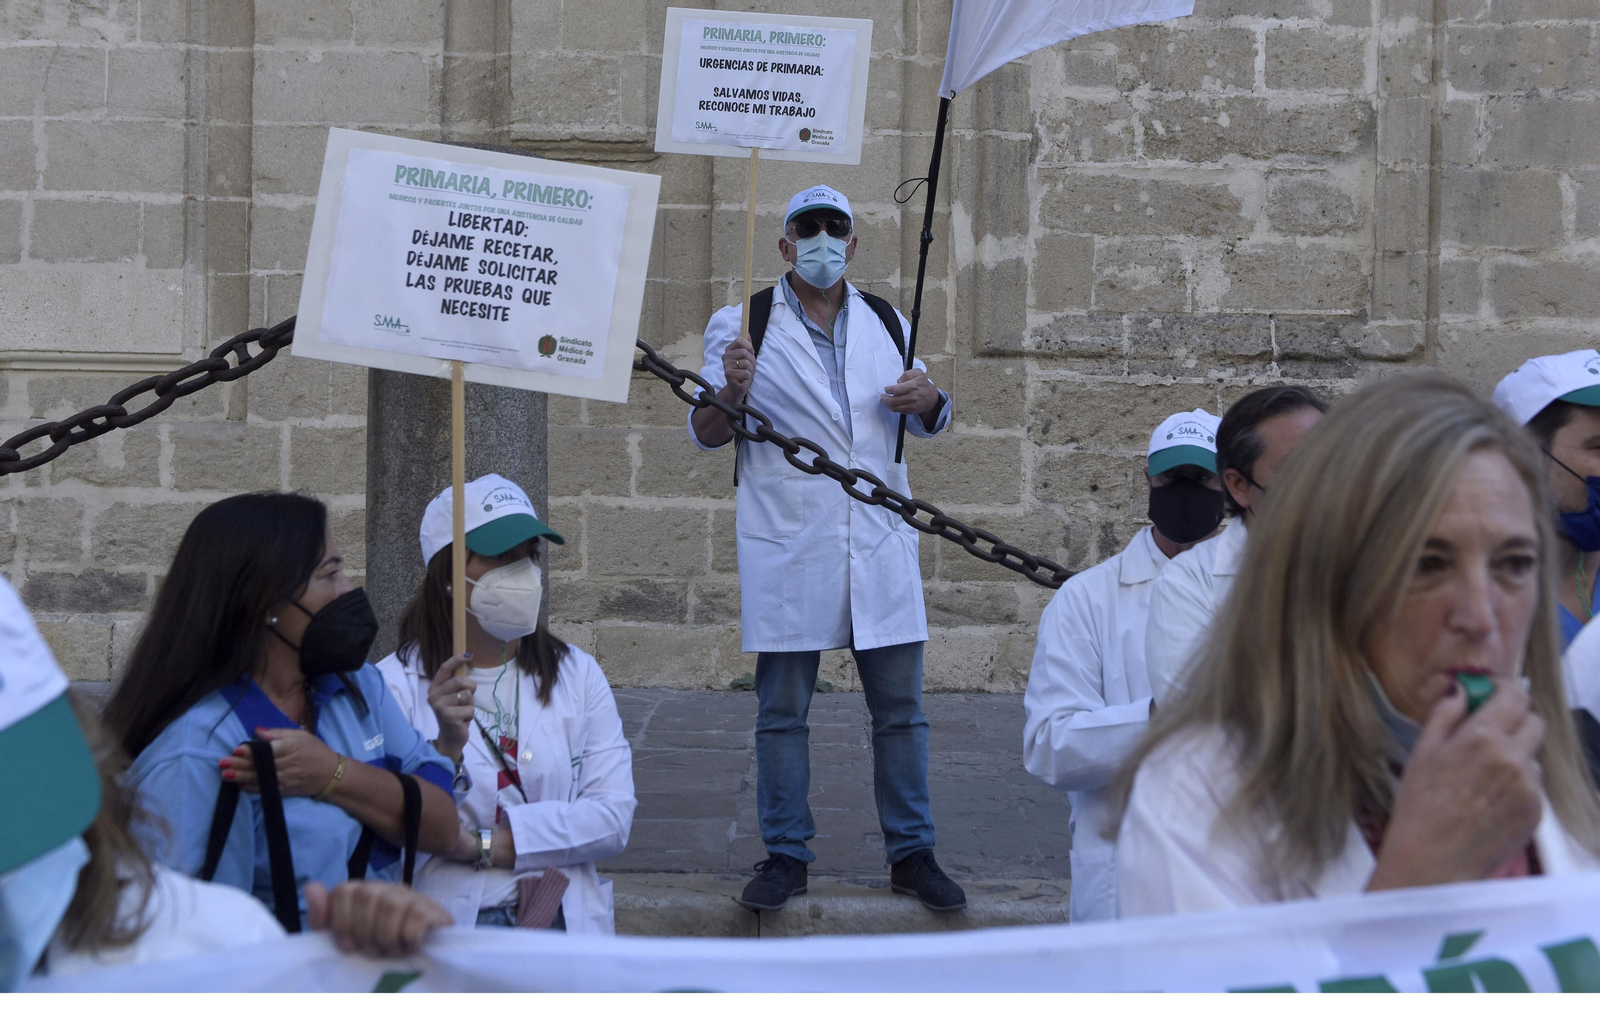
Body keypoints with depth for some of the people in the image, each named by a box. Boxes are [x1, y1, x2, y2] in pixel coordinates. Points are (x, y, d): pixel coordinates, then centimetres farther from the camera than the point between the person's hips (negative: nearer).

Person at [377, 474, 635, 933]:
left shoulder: (577, 674, 14)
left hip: (565, 921, 2)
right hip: (447, 923, -2)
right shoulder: (397, 683, 3)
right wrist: (447, 746, -20)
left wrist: (486, 843, -5)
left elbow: (614, 815, 3)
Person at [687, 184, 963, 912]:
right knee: (781, 710, 4)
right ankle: (785, 856, 15)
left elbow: (926, 423, 21)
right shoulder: (744, 325, 2)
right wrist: (731, 392, -20)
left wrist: (929, 401, -2)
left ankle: (911, 853, 16)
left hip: (879, 544, 3)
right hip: (787, 548, -2)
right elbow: (705, 434, 1)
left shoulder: (888, 324, 12)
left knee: (900, 708, 5)